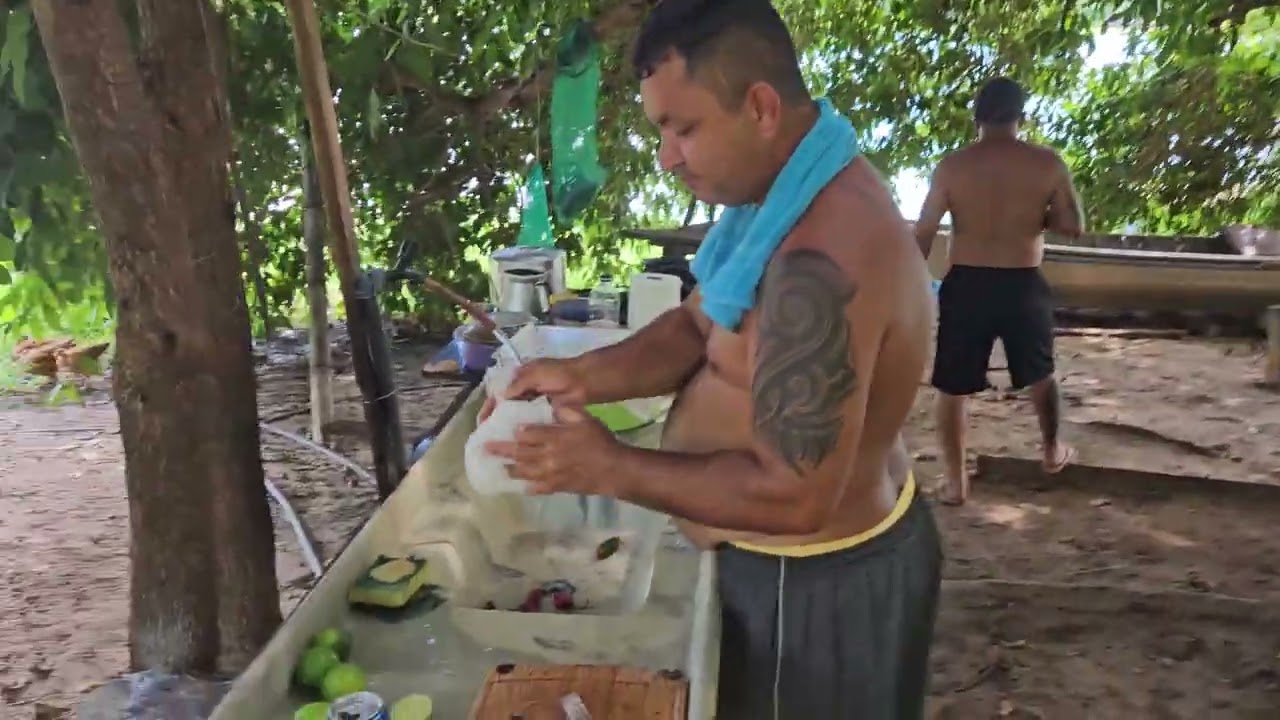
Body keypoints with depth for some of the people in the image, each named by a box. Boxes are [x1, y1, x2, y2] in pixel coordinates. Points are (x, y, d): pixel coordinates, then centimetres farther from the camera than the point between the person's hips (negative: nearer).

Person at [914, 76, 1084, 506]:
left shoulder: (953, 165, -4)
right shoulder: (1047, 163, -3)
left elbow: (923, 233, -4)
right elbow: (1074, 226, 0)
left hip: (966, 285, -1)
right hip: (1023, 285, 2)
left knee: (952, 388, 10)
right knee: (1040, 374, 25)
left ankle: (956, 480, 12)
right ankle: (1053, 452, 43)